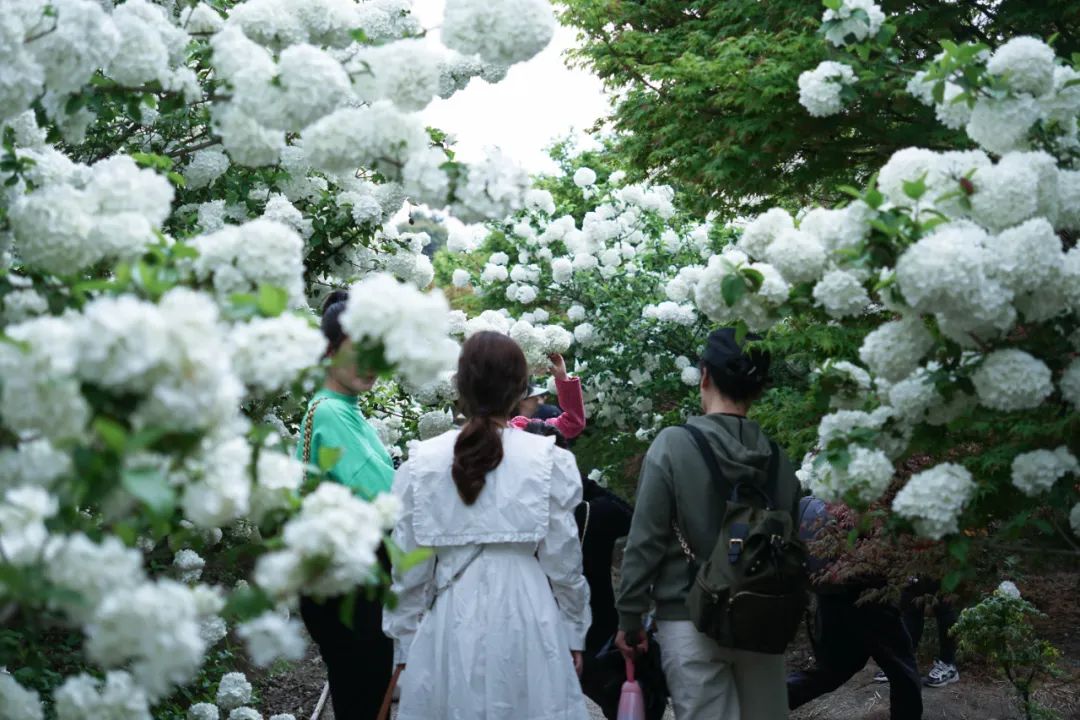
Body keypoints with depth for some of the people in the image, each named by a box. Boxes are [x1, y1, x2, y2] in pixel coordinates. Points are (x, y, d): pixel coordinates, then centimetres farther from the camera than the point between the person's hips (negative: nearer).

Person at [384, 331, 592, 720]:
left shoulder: (422, 463, -2)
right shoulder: (548, 461, -6)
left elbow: (409, 570, 2)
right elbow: (563, 561, -1)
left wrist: (405, 644, 12)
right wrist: (574, 634, 11)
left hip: (451, 629, 1)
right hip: (528, 627, -1)